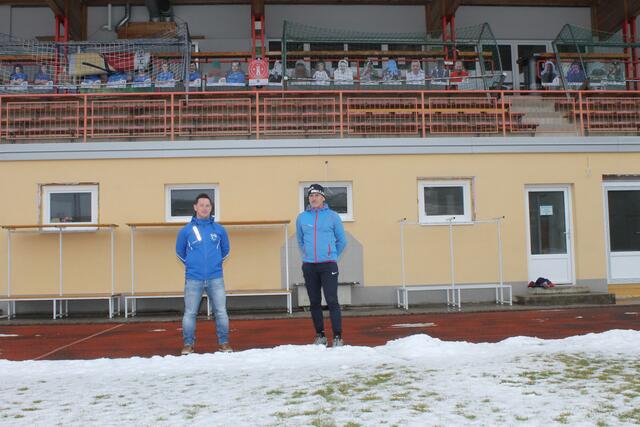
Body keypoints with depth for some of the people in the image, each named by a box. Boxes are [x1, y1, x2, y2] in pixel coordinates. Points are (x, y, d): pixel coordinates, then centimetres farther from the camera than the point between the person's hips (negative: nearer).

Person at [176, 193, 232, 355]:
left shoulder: (219, 229, 5)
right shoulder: (186, 230, 1)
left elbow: (225, 250, 20)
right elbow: (180, 252, 15)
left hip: (216, 279, 1)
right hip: (193, 279, -1)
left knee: (221, 312, 1)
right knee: (190, 313, 2)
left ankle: (224, 343, 13)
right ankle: (188, 344, 14)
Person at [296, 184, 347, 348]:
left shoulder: (332, 216, 0)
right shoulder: (302, 217, 7)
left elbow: (342, 241, 10)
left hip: (328, 265, -3)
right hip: (309, 266, 3)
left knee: (332, 301, -9)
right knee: (314, 302, 7)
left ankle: (337, 337, -5)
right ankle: (320, 335, 18)